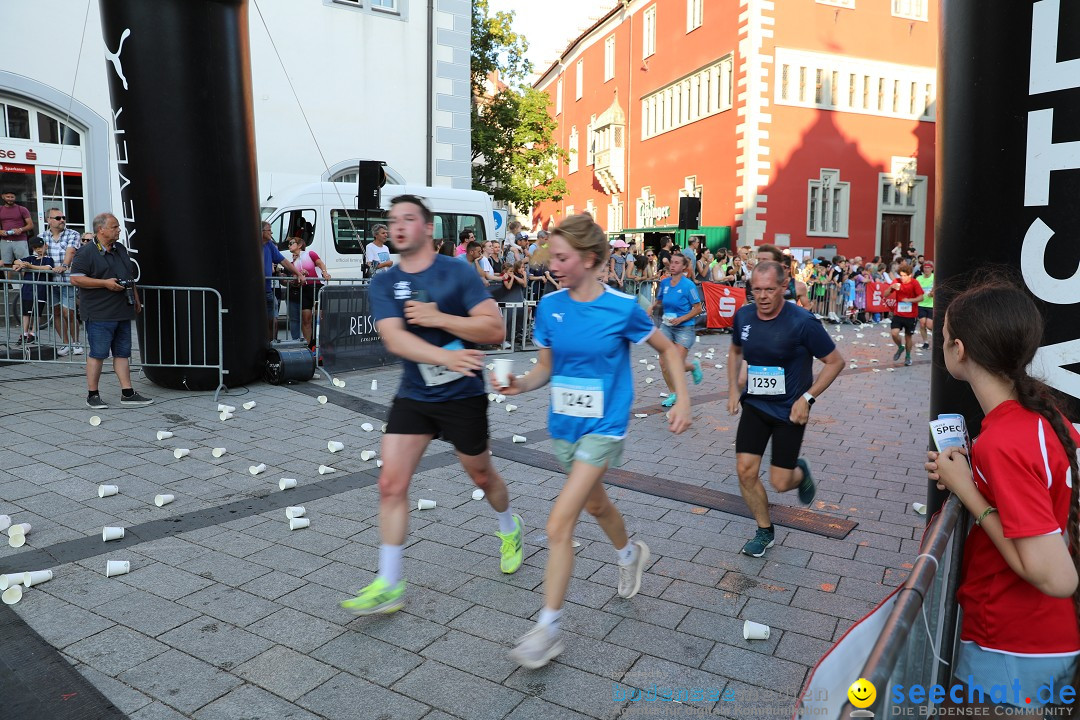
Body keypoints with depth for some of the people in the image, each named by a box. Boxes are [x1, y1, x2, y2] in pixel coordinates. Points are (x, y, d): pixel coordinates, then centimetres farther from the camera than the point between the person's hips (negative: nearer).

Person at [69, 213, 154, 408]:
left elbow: (130, 276, 25)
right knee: (98, 354, -2)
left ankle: (127, 394, 14)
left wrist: (136, 299, 21)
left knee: (122, 353, 9)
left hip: (123, 312, 7)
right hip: (99, 314, -7)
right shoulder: (86, 253, -7)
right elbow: (75, 279, -13)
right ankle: (92, 395, 9)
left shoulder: (121, 249, 16)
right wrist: (105, 283, -17)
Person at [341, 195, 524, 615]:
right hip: (413, 396, 3)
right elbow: (394, 339, -17)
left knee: (481, 475, 15)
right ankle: (388, 585, 6)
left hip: (463, 395, -2)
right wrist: (445, 356, -33)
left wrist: (438, 317, -22)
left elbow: (495, 330, -14)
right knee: (391, 484, -5)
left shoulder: (458, 272, -9)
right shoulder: (383, 284, -1)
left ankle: (510, 529, 46)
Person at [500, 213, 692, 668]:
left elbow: (667, 349, 0)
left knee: (559, 525, -12)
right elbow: (546, 368, 5)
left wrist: (682, 399, -8)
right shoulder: (550, 306, -4)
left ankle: (548, 629, 3)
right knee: (594, 504, 26)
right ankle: (630, 554, 58)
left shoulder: (622, 308, -15)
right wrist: (521, 384, -15)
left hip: (602, 429, -5)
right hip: (563, 426, 6)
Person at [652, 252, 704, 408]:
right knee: (664, 363, -1)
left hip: (684, 328, -5)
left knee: (677, 365, -7)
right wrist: (652, 309, -5)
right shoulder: (664, 283, 2)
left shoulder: (688, 285, -12)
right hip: (666, 326, 5)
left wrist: (681, 319, -18)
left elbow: (698, 308, -8)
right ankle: (673, 394, 19)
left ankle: (694, 366, 29)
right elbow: (658, 302, 16)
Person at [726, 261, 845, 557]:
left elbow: (835, 361, -9)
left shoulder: (802, 322, -19)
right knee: (745, 470, -4)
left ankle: (801, 471, 37)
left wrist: (807, 398, -16)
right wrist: (733, 388, 6)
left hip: (790, 410, -4)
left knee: (780, 483, -1)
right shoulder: (743, 316, -5)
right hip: (754, 405, 4)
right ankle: (765, 531, 19)